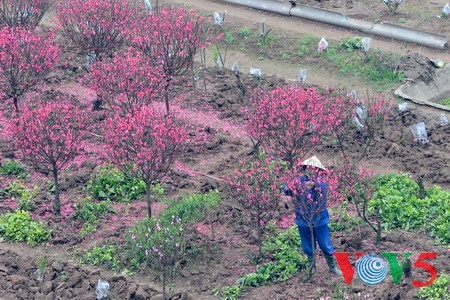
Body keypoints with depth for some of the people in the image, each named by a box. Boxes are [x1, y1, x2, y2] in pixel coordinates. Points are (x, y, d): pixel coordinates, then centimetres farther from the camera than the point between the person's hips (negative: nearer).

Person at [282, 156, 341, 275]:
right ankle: (312, 266, 32)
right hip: (303, 219, 2)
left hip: (320, 219, -1)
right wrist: (287, 188, -39)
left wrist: (314, 184, -49)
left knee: (326, 245, 4)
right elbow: (288, 190, -14)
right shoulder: (299, 180, -2)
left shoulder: (320, 181, -5)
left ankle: (332, 266, 21)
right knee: (308, 245, 14)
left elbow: (324, 188, -28)